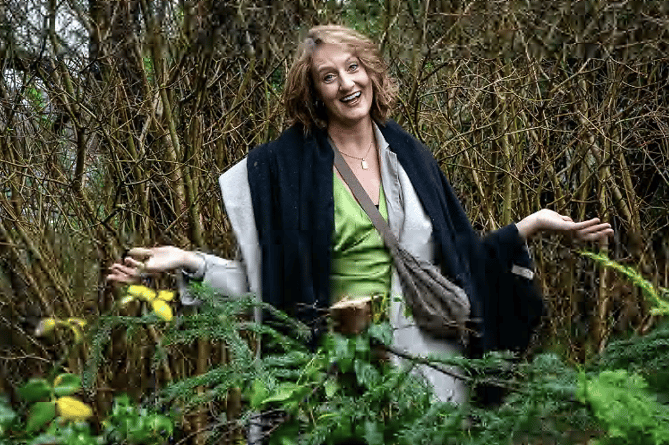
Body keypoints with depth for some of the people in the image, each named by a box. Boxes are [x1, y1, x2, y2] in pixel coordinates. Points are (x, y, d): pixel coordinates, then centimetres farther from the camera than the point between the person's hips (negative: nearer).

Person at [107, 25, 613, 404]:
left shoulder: (409, 157, 6)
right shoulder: (285, 166, -4)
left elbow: (459, 260, 11)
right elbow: (262, 275, -3)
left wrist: (533, 224, 8)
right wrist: (188, 261, -16)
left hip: (426, 359, 3)